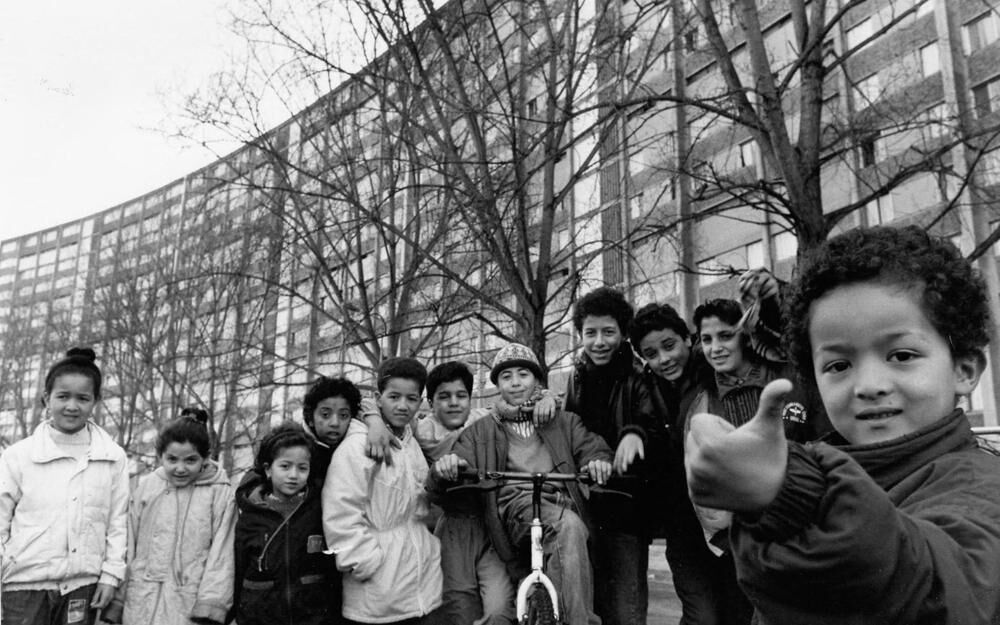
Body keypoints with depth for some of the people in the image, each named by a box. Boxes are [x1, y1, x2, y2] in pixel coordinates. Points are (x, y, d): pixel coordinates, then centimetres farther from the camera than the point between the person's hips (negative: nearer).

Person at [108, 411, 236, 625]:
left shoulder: (220, 494, -6)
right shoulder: (145, 487, 4)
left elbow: (220, 556, -5)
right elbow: (127, 547, 9)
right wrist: (115, 602, 8)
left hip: (190, 607, -3)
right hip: (142, 606, 3)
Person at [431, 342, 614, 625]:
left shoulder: (564, 422, 24)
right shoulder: (480, 432, 20)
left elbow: (591, 447, 9)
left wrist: (598, 460, -17)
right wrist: (446, 466, -19)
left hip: (561, 503, 2)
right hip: (517, 506, -2)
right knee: (569, 526, -33)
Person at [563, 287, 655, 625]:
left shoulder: (638, 377, -4)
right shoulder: (578, 377, 12)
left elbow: (650, 418, -22)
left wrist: (635, 431, -42)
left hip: (625, 512, -4)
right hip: (584, 508, 4)